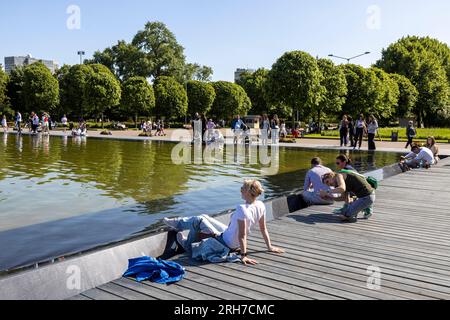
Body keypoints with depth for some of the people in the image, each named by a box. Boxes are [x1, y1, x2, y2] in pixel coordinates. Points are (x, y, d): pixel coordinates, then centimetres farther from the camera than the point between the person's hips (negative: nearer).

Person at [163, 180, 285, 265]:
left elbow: (242, 235, -30)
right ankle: (177, 223, 43)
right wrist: (270, 247, 8)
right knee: (204, 217, 20)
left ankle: (188, 245, 34)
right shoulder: (261, 206, -9)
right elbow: (264, 229, -2)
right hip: (235, 242, 8)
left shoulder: (242, 209, -33)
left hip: (225, 243, -8)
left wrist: (244, 255, -24)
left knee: (198, 221, 7)